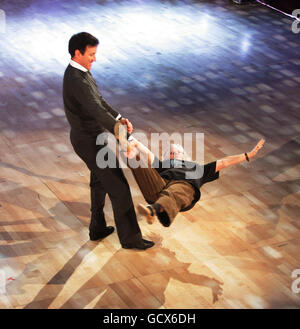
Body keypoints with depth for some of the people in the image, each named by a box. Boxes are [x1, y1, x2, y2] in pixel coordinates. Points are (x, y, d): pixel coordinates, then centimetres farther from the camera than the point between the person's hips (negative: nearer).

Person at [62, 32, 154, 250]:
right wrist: (117, 131, -48)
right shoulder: (77, 80, -28)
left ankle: (97, 228, 39)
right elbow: (96, 110, -40)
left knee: (99, 183, 25)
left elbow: (99, 100, 11)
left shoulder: (80, 72, 5)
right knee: (118, 187, -2)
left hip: (91, 137, 11)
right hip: (91, 142, -11)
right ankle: (130, 237, 8)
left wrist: (118, 118, -2)